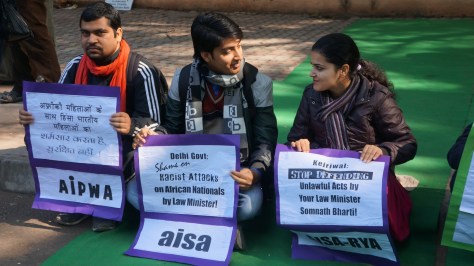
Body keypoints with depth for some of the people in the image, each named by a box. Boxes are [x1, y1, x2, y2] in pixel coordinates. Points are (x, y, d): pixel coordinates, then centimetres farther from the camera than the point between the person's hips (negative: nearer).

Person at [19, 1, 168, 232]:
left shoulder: (140, 71, -19)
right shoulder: (75, 67, -3)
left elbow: (154, 125, -22)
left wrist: (131, 126, -45)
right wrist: (34, 117, -22)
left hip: (125, 143, -5)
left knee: (122, 146, -38)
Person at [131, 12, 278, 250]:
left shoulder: (257, 83, -7)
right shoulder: (183, 79, -2)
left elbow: (265, 139, -7)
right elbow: (173, 127, 10)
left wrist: (256, 172, -29)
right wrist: (154, 136, -15)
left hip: (236, 170, -2)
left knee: (248, 206, -36)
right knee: (137, 191, -21)